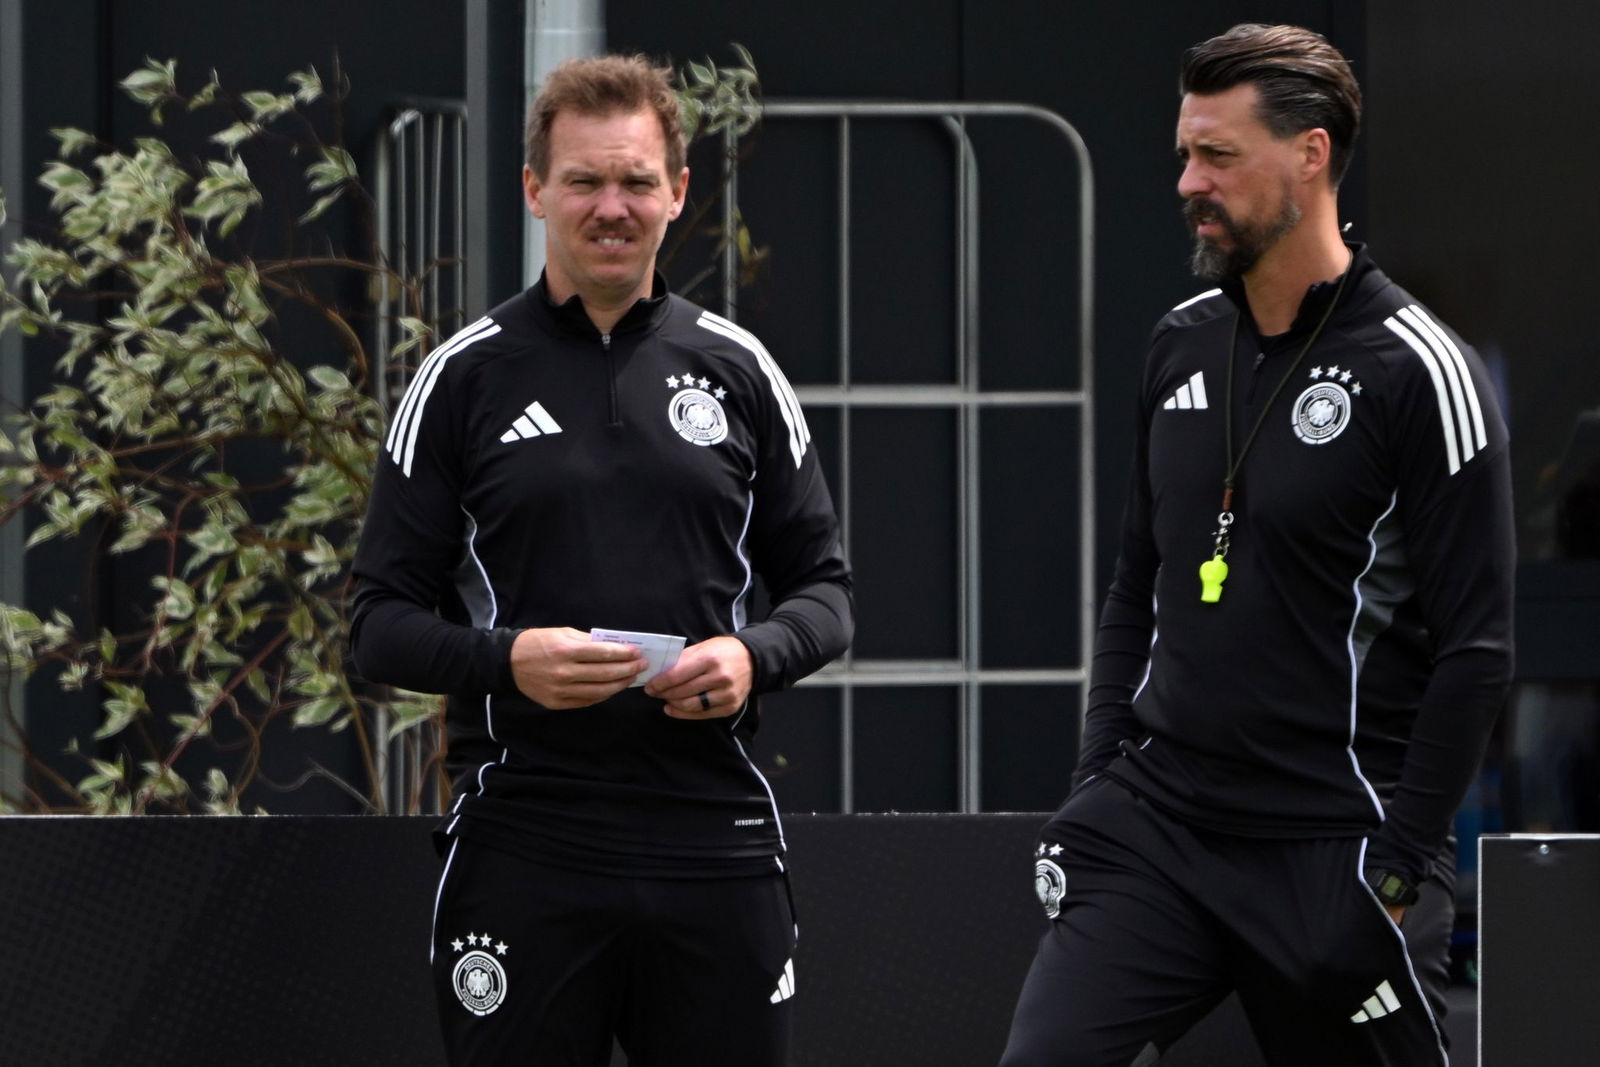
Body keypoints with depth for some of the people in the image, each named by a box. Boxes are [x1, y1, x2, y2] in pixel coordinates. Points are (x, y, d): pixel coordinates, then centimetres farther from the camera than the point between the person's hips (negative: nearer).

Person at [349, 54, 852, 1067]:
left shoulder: (738, 370, 10)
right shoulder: (464, 377, 4)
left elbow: (824, 585, 14)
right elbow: (384, 621, 2)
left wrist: (753, 656, -8)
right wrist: (506, 659, -17)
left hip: (715, 836, 2)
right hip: (525, 850, -2)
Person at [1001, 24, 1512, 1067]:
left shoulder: (1417, 372, -9)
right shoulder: (1182, 344, 11)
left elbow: (1476, 649, -11)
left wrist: (1398, 864, -13)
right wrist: (1101, 774, 11)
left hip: (1331, 855, -5)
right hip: (1155, 824, 6)